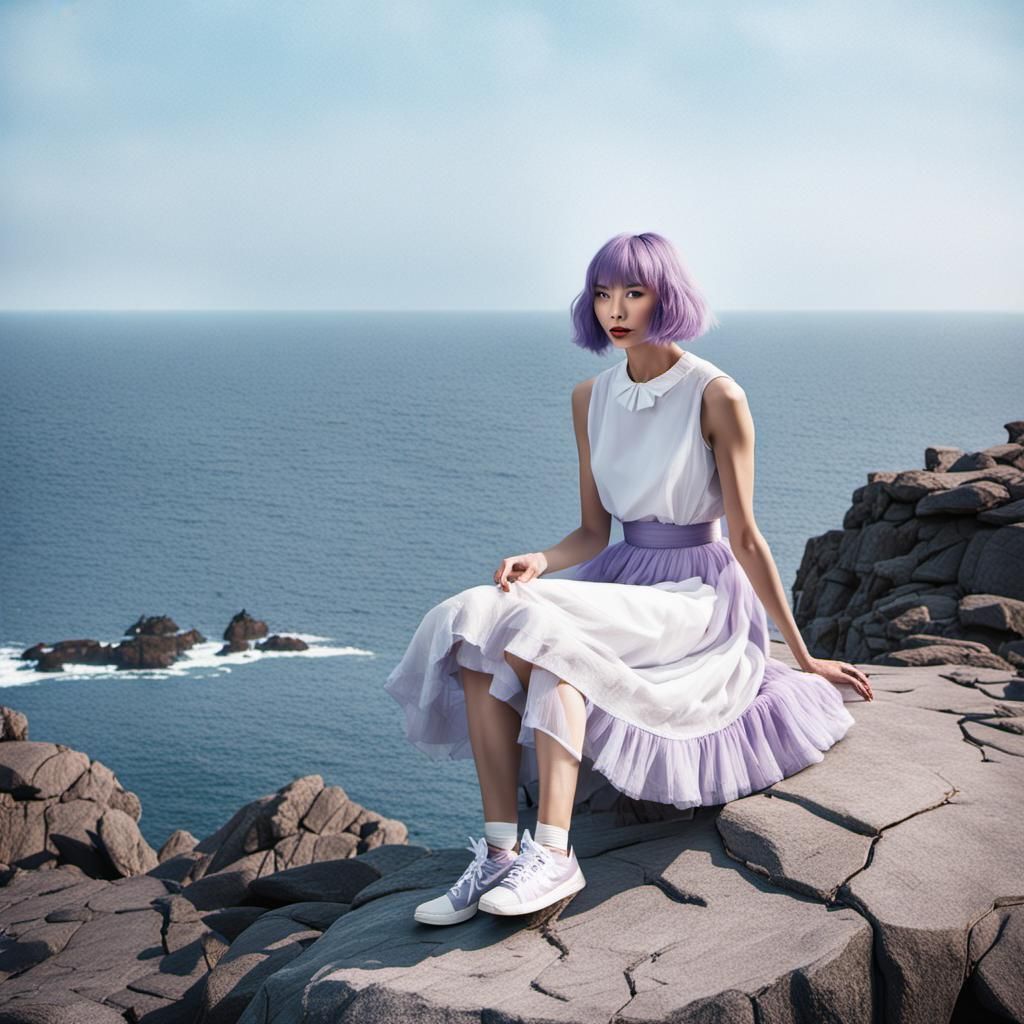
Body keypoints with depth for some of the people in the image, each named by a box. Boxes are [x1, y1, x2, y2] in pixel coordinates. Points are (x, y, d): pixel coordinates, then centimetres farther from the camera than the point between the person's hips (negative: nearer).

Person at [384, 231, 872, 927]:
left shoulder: (716, 396, -8)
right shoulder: (591, 399, 9)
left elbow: (745, 536, -5)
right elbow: (594, 531, 11)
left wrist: (803, 657, -2)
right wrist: (539, 562, -11)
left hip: (699, 596, -6)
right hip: (622, 578, 6)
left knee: (544, 628, -33)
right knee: (475, 626, -22)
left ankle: (553, 855, -32)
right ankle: (500, 850, -24)